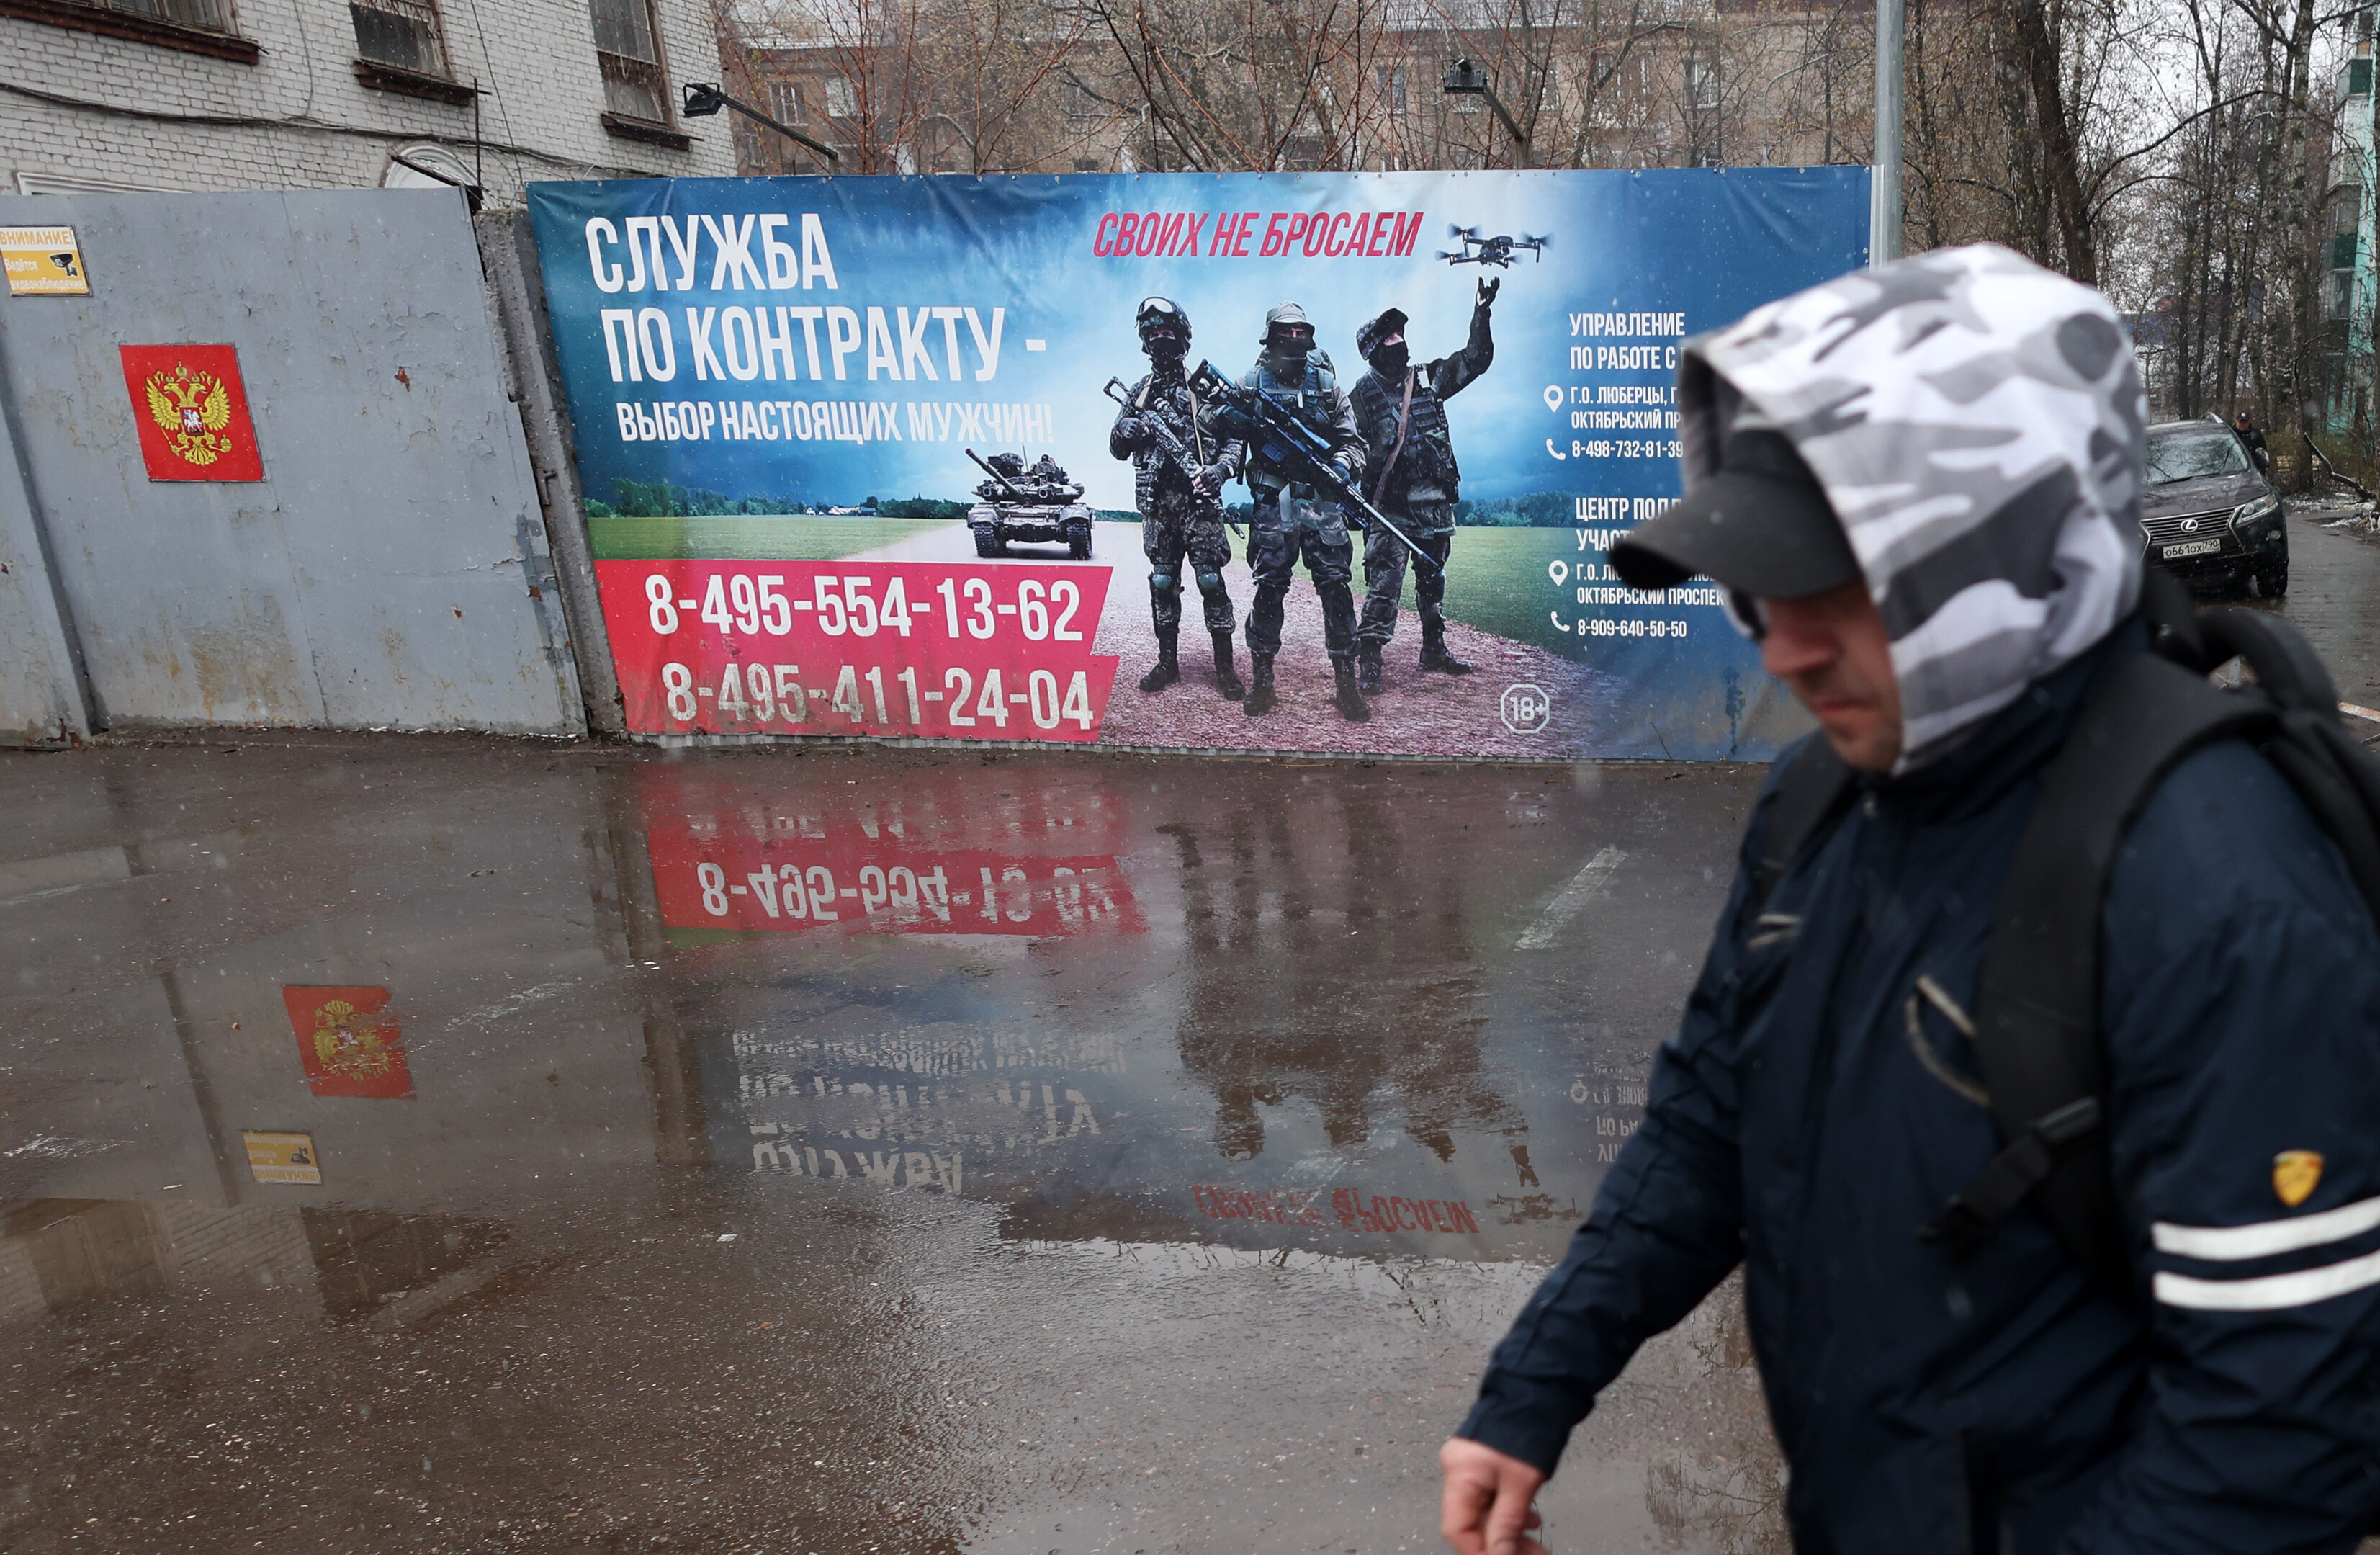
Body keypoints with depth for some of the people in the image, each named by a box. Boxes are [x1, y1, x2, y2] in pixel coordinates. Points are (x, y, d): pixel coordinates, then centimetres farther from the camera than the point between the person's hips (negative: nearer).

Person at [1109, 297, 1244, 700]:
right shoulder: (1140, 392, 15)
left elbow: (1235, 438, 0)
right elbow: (1118, 449, 17)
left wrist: (1220, 469, -18)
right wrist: (1127, 430, -5)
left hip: (1199, 500, -4)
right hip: (1157, 504, 4)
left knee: (1211, 580, -6)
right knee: (1163, 582, 8)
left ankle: (1225, 666, -1)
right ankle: (1167, 661, 17)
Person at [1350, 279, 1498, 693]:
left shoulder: (1429, 378, 9)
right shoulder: (1362, 394, -2)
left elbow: (1475, 359, 10)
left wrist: (1481, 315, -2)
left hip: (1436, 503, 5)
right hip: (1391, 506, -5)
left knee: (1433, 580, 16)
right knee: (1383, 584, -10)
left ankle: (1434, 650, 29)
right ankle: (1369, 662, -8)